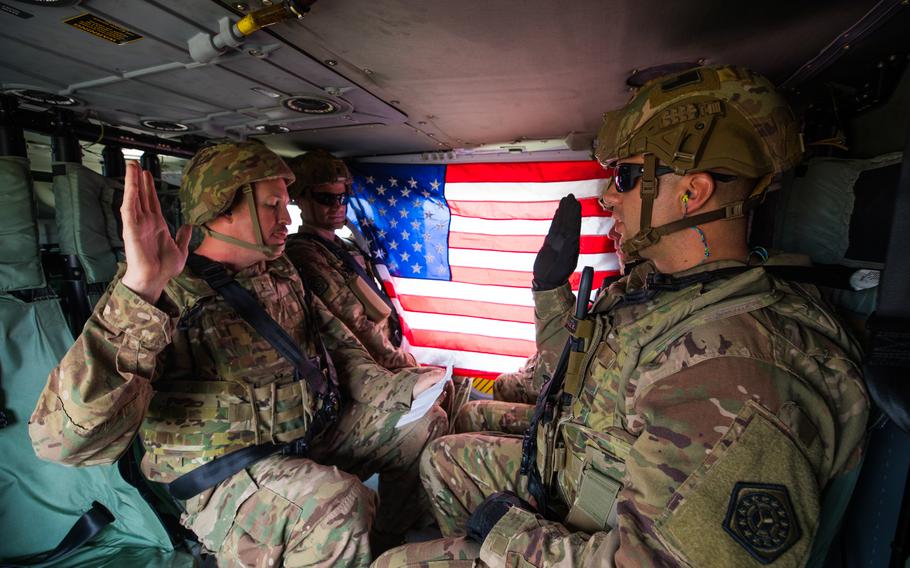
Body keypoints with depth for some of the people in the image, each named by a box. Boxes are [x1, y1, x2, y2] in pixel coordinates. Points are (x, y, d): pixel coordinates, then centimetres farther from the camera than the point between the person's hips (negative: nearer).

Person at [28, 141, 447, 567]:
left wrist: (397, 387, 1)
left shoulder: (281, 273, 5)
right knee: (339, 507, -35)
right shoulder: (168, 298, -19)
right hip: (225, 474, -7)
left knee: (426, 423, 7)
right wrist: (138, 294, -43)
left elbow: (336, 344, 14)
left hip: (318, 432, 8)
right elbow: (66, 441, -30)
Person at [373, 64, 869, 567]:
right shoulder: (654, 282, -4)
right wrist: (551, 282, -2)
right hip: (562, 478, 8)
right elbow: (574, 364, 11)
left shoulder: (732, 376, -36)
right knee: (441, 460, 19)